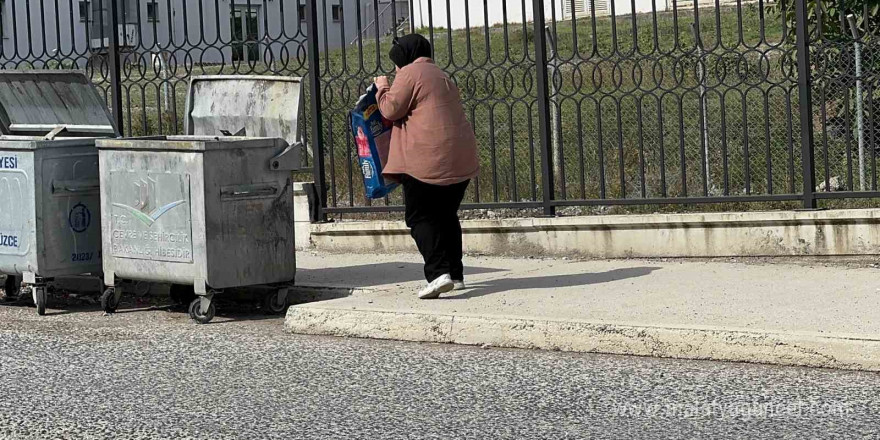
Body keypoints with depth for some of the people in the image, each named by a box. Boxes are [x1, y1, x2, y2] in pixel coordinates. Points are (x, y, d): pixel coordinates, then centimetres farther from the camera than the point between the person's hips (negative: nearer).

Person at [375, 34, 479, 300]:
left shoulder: (410, 73, -4)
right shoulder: (442, 77, 23)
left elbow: (391, 109, -8)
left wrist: (383, 88, 10)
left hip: (427, 159, -8)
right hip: (461, 158, 8)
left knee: (420, 217, -4)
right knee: (447, 215, 17)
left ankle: (439, 272, -18)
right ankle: (456, 275, 17)